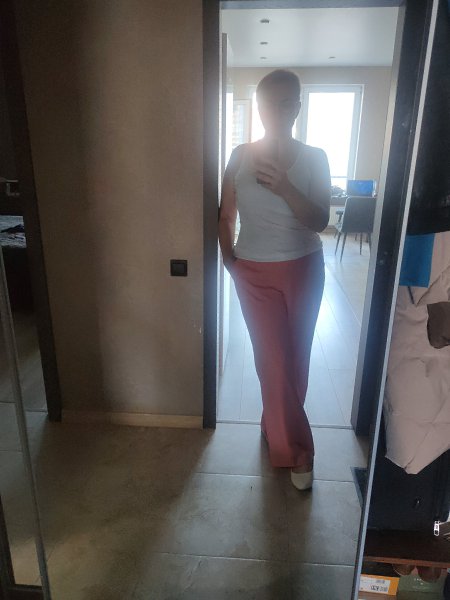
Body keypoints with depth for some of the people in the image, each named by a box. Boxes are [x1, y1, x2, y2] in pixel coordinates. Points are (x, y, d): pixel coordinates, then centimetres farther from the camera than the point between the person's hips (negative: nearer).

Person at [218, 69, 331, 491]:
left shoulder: (314, 159, -4)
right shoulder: (240, 156, -2)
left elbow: (320, 222, -13)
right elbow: (226, 215, 6)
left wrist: (284, 189, -29)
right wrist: (228, 258, -2)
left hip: (303, 269, 1)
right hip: (256, 272, 0)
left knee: (295, 358, 12)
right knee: (276, 361, 0)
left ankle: (276, 425, 39)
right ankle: (295, 452, 18)